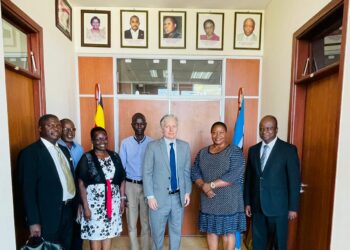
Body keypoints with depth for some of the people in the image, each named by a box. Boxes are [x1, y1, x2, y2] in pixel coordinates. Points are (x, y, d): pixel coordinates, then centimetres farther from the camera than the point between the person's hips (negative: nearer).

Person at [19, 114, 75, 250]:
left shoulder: (64, 150, 10)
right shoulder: (30, 152, -12)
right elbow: (28, 189, -15)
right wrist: (34, 222, -16)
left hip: (69, 210, 7)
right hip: (49, 214, -6)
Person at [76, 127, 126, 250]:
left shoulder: (114, 156, 4)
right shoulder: (87, 158, -6)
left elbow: (122, 179, 8)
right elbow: (81, 184, -8)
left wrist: (122, 199, 5)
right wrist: (85, 207, -11)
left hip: (112, 201, 3)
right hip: (94, 202, -3)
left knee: (109, 233, 13)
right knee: (95, 234, 7)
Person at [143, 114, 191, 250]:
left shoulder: (185, 146, 1)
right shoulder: (152, 146, -9)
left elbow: (187, 171, 6)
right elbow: (147, 173, -8)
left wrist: (187, 192, 3)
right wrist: (150, 196, -11)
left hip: (179, 197, 3)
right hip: (159, 197, -2)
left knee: (176, 231, 19)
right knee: (157, 231, 16)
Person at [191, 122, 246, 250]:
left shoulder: (235, 151, -9)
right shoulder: (203, 152, 5)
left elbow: (234, 175, -19)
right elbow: (194, 173, 2)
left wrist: (211, 184, -20)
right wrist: (203, 186, -17)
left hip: (228, 200, -4)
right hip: (208, 200, 4)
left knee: (228, 232, 9)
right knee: (211, 230, 15)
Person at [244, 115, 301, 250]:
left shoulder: (288, 149, -8)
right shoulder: (253, 150, 5)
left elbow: (294, 180, -7)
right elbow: (248, 178, 8)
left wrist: (293, 207, -7)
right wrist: (247, 202, 8)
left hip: (278, 206, -4)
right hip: (257, 206, 4)